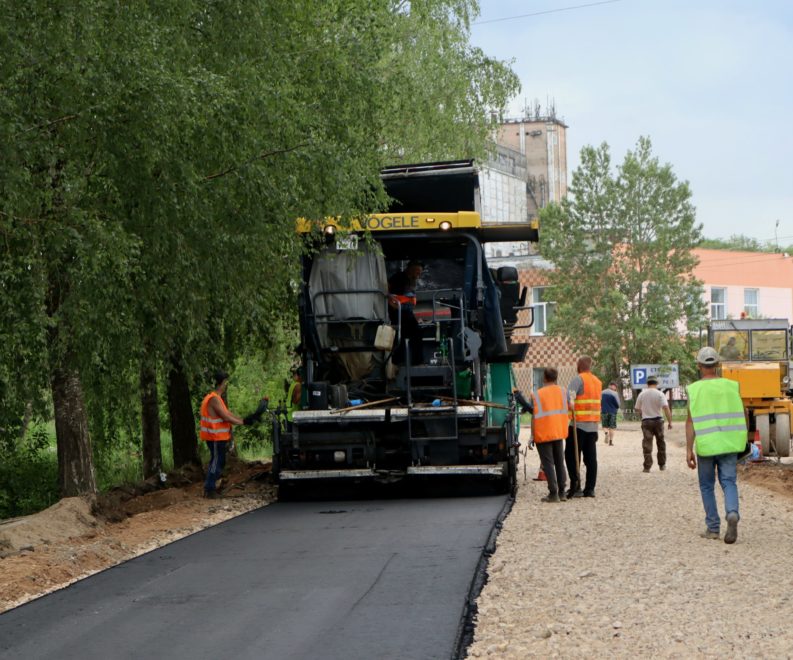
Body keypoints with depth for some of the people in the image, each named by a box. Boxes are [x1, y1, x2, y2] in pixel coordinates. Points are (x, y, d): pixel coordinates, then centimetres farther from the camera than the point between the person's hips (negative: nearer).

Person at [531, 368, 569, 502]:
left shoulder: (537, 395, -10)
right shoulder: (562, 392, 5)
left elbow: (535, 417, -12)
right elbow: (565, 412, 9)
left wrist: (532, 436, -7)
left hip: (543, 434, -5)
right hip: (559, 433, 5)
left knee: (548, 464, -2)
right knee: (560, 462, 13)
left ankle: (553, 493, -7)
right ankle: (562, 492, 14)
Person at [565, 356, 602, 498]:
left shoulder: (578, 379, -9)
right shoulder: (598, 381, 16)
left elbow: (570, 397, -25)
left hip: (578, 424, -7)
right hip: (593, 425, 7)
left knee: (572, 456, -2)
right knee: (591, 458, 7)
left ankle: (575, 486, -10)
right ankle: (590, 488, 6)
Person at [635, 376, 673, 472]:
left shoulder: (642, 394, 2)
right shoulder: (659, 394, -6)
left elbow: (637, 409, 10)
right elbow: (666, 408, -16)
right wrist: (670, 422, -14)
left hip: (646, 421, 1)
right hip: (658, 420, -1)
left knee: (647, 444, 0)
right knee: (661, 443, 15)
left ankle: (647, 467, -6)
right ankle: (662, 465, 20)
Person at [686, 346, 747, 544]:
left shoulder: (694, 389, -6)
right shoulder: (731, 386, 1)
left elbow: (691, 421, -10)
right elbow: (742, 414, 6)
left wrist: (688, 450, -9)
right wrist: (741, 439, 20)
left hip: (705, 445, -1)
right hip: (729, 444, 1)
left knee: (707, 486, 13)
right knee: (729, 482, 5)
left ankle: (713, 528, 14)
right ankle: (732, 514, -23)